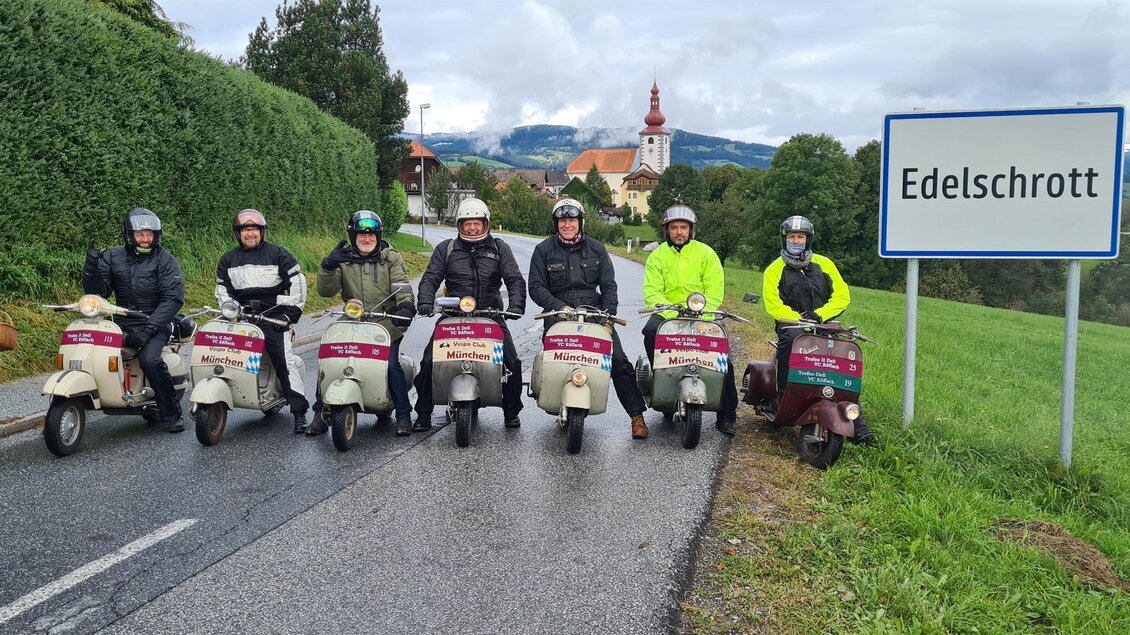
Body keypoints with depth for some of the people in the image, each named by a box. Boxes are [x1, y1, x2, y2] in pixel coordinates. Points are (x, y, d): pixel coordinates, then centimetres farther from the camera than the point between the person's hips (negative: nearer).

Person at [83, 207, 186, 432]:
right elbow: (97, 292, 5)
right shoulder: (112, 257, 10)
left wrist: (148, 329, -21)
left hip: (155, 323, -4)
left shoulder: (165, 259, -1)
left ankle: (172, 414, -17)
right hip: (122, 323, 4)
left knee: (150, 359, -30)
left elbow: (173, 298, -11)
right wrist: (91, 267, -15)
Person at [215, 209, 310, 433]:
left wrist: (291, 313, -5)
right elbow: (222, 290, 18)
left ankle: (300, 413, -14)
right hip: (241, 317, 4)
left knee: (286, 361, -14)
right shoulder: (228, 260, 15)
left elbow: (297, 282, 2)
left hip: (273, 317, -4)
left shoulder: (278, 253, 4)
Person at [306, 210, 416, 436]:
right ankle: (321, 414, 6)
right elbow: (326, 291, -1)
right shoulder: (343, 259, 10)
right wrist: (328, 266, -19)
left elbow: (402, 285, -6)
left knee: (391, 365, -21)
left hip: (387, 325, -2)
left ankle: (404, 415, -6)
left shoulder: (391, 257, 7)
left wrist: (406, 305, -27)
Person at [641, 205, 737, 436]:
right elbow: (652, 293, -5)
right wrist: (672, 315, -23)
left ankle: (727, 416, -8)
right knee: (651, 331, -32)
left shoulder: (706, 253, 5)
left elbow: (715, 291, -3)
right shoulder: (657, 256, 7)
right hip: (666, 313, 1)